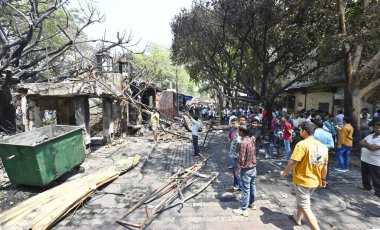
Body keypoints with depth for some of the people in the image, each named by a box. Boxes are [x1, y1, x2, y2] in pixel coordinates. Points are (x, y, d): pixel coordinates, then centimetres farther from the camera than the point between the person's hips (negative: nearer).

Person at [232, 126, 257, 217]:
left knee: (245, 189, 0)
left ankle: (243, 210, 11)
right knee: (252, 186, 20)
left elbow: (241, 158, -22)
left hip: (246, 169, -9)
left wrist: (237, 169, -13)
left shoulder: (243, 143, -23)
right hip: (253, 167, 9)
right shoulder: (251, 140, 3)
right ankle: (252, 204, 36)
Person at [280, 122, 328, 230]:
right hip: (315, 181, 8)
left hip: (302, 180, -8)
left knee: (305, 207, 4)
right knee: (302, 200, 28)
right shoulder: (322, 146, 0)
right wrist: (323, 179, 22)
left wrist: (284, 172, -7)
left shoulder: (302, 144, -23)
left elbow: (293, 162, -23)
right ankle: (297, 218, 47)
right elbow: (325, 165, 8)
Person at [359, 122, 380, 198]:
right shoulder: (370, 136, 8)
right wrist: (368, 145, -15)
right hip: (364, 159, 7)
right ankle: (366, 186, 38)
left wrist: (365, 144, -11)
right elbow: (361, 143, 2)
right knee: (365, 174, 21)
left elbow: (372, 148, -24)